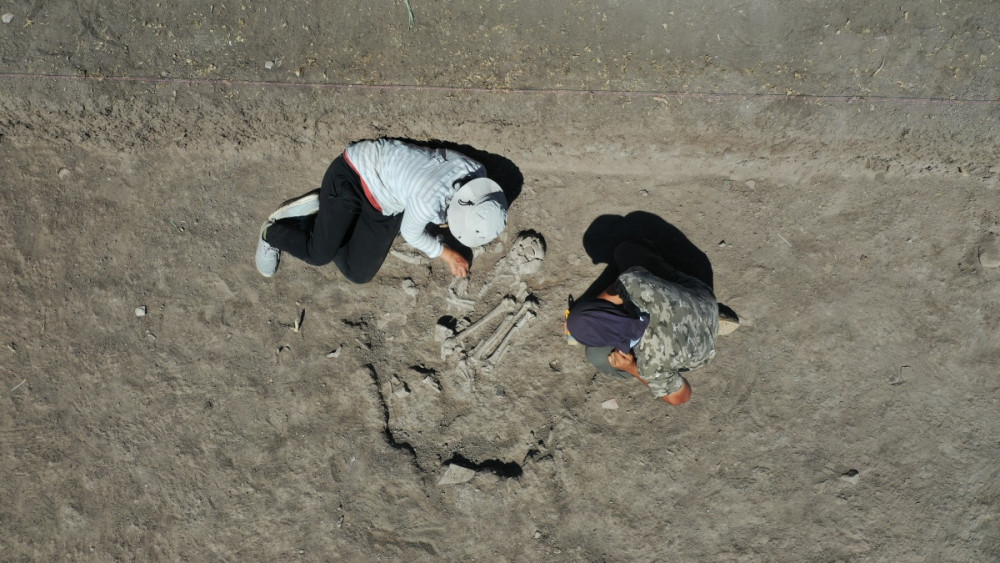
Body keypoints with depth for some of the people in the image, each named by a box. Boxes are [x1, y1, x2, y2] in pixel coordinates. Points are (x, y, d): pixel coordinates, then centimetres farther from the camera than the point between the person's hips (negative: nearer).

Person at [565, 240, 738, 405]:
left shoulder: (652, 365, -41)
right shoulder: (632, 282, -36)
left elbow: (680, 397, -19)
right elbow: (615, 291, -10)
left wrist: (632, 368, -19)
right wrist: (577, 317, 0)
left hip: (697, 347, -3)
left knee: (599, 355, -8)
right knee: (625, 250, 11)